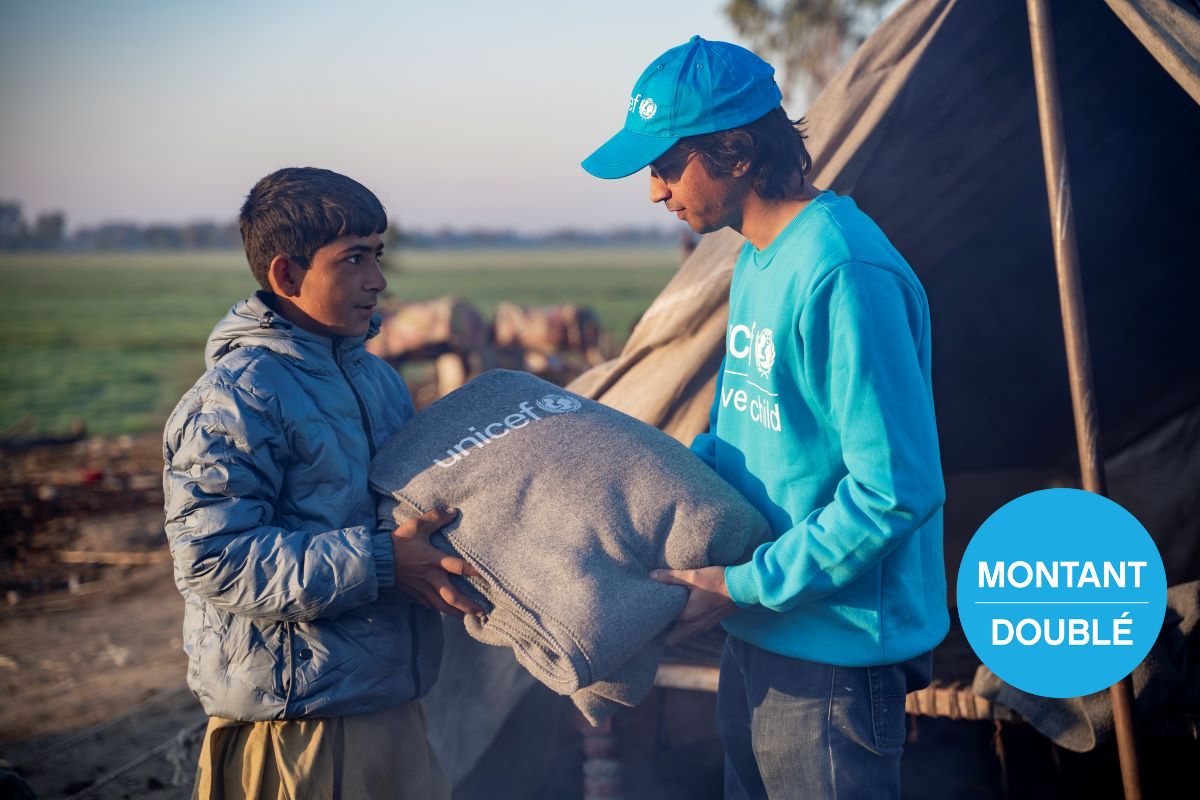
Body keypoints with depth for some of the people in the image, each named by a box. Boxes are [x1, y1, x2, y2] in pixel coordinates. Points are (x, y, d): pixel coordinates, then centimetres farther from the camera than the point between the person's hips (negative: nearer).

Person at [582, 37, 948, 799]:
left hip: (835, 652, -9)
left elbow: (894, 492, -26)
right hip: (760, 636, 9)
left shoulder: (842, 272, -24)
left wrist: (743, 587, -20)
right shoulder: (758, 259, 7)